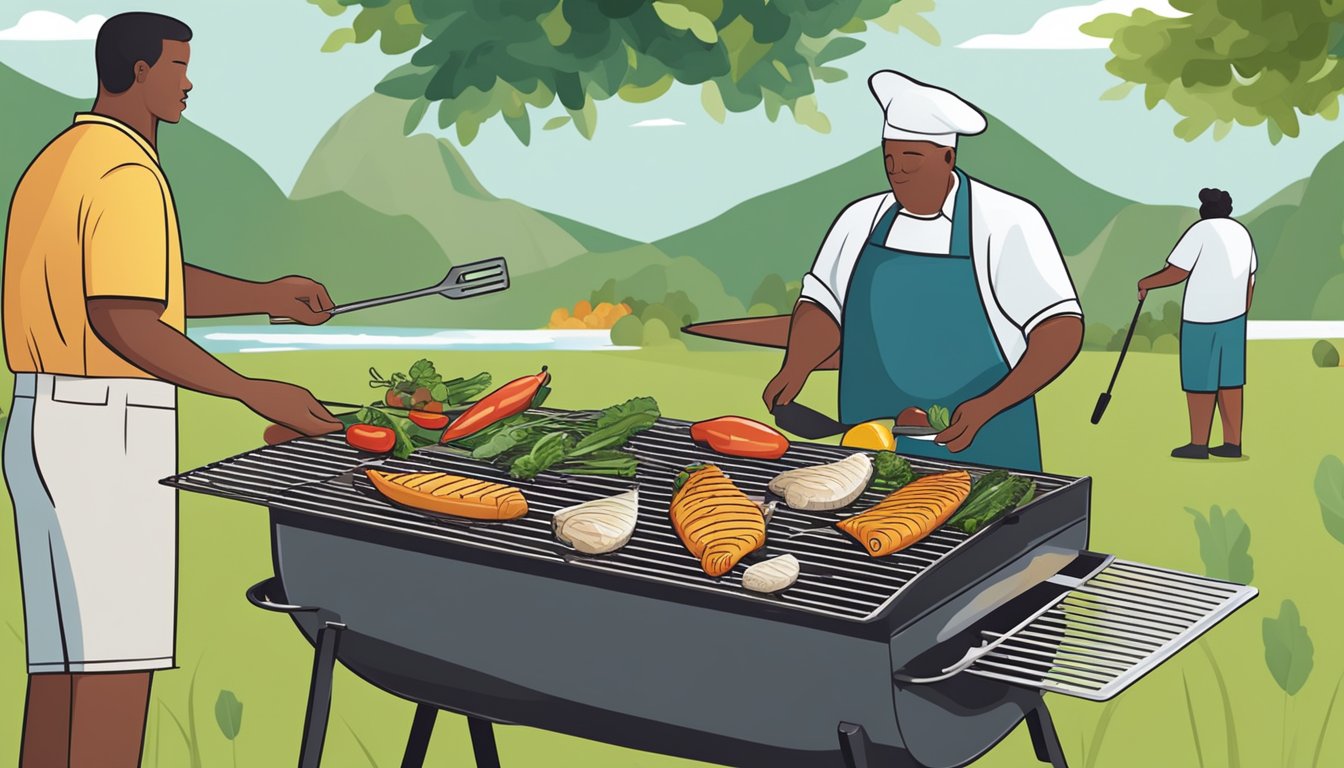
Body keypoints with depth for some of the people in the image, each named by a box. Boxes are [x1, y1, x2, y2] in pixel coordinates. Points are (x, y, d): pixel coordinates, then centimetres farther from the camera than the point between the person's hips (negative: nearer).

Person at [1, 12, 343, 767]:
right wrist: (255, 392, -20)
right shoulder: (128, 173, -14)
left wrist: (267, 296, 10)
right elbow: (122, 321, -23)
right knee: (120, 659, -7)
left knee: (62, 664, 11)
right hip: (110, 435, -10)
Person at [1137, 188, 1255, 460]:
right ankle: (1232, 443, 8)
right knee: (1229, 379, 9)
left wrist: (1146, 283, 2)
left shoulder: (1201, 230, -10)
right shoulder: (1241, 233, 11)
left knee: (1199, 380, 0)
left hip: (1202, 317, -7)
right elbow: (1249, 283, 14)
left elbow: (1175, 273, -14)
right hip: (1232, 315, 7)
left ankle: (1198, 444, 3)